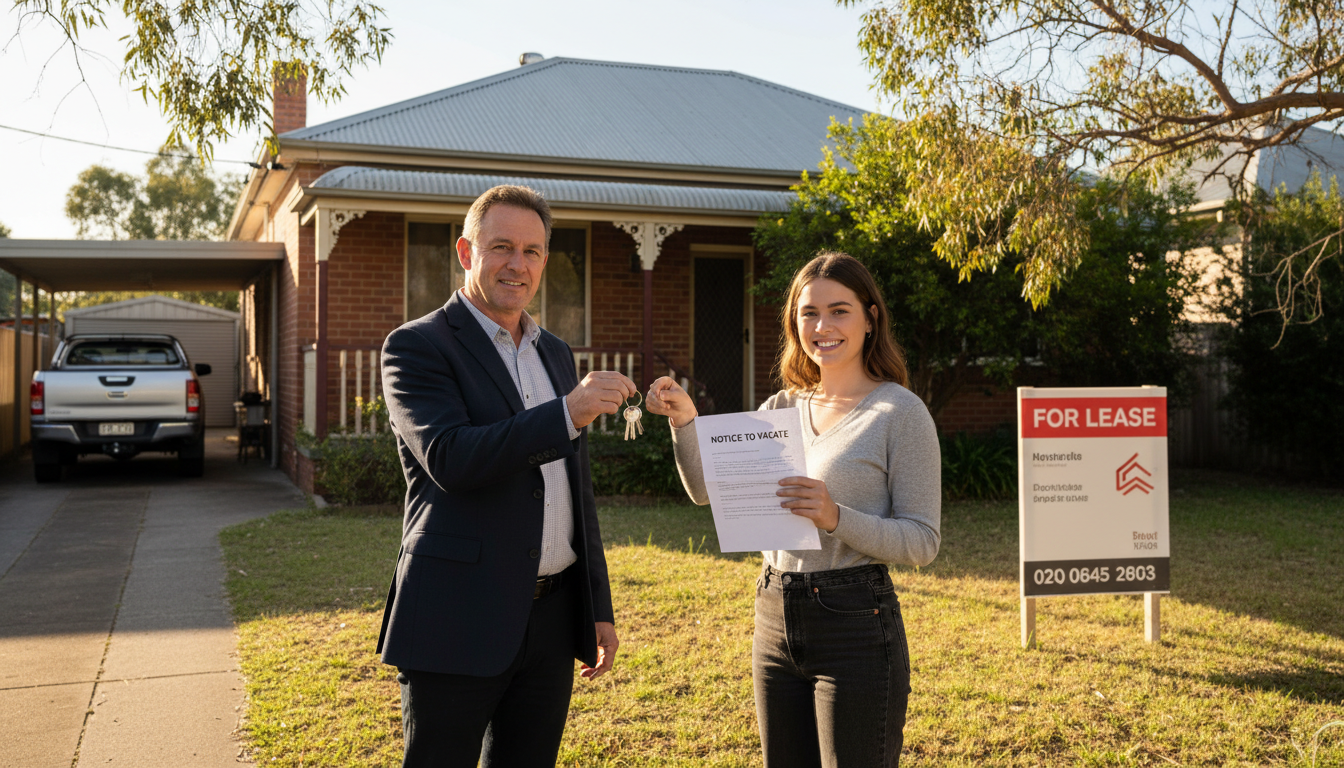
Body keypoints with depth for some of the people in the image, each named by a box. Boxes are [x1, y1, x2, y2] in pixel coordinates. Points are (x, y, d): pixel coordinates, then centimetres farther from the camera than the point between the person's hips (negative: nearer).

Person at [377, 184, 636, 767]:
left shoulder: (555, 354, 15)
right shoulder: (417, 346, -5)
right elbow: (449, 458, -21)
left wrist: (599, 607, 17)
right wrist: (566, 413, -29)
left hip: (552, 619, 6)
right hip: (460, 621, -6)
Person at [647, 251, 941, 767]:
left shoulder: (899, 412, -7)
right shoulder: (783, 408, 10)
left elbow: (922, 541, -11)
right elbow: (707, 488, 7)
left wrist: (836, 518, -25)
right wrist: (684, 422, -9)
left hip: (855, 625, -5)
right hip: (776, 622, 6)